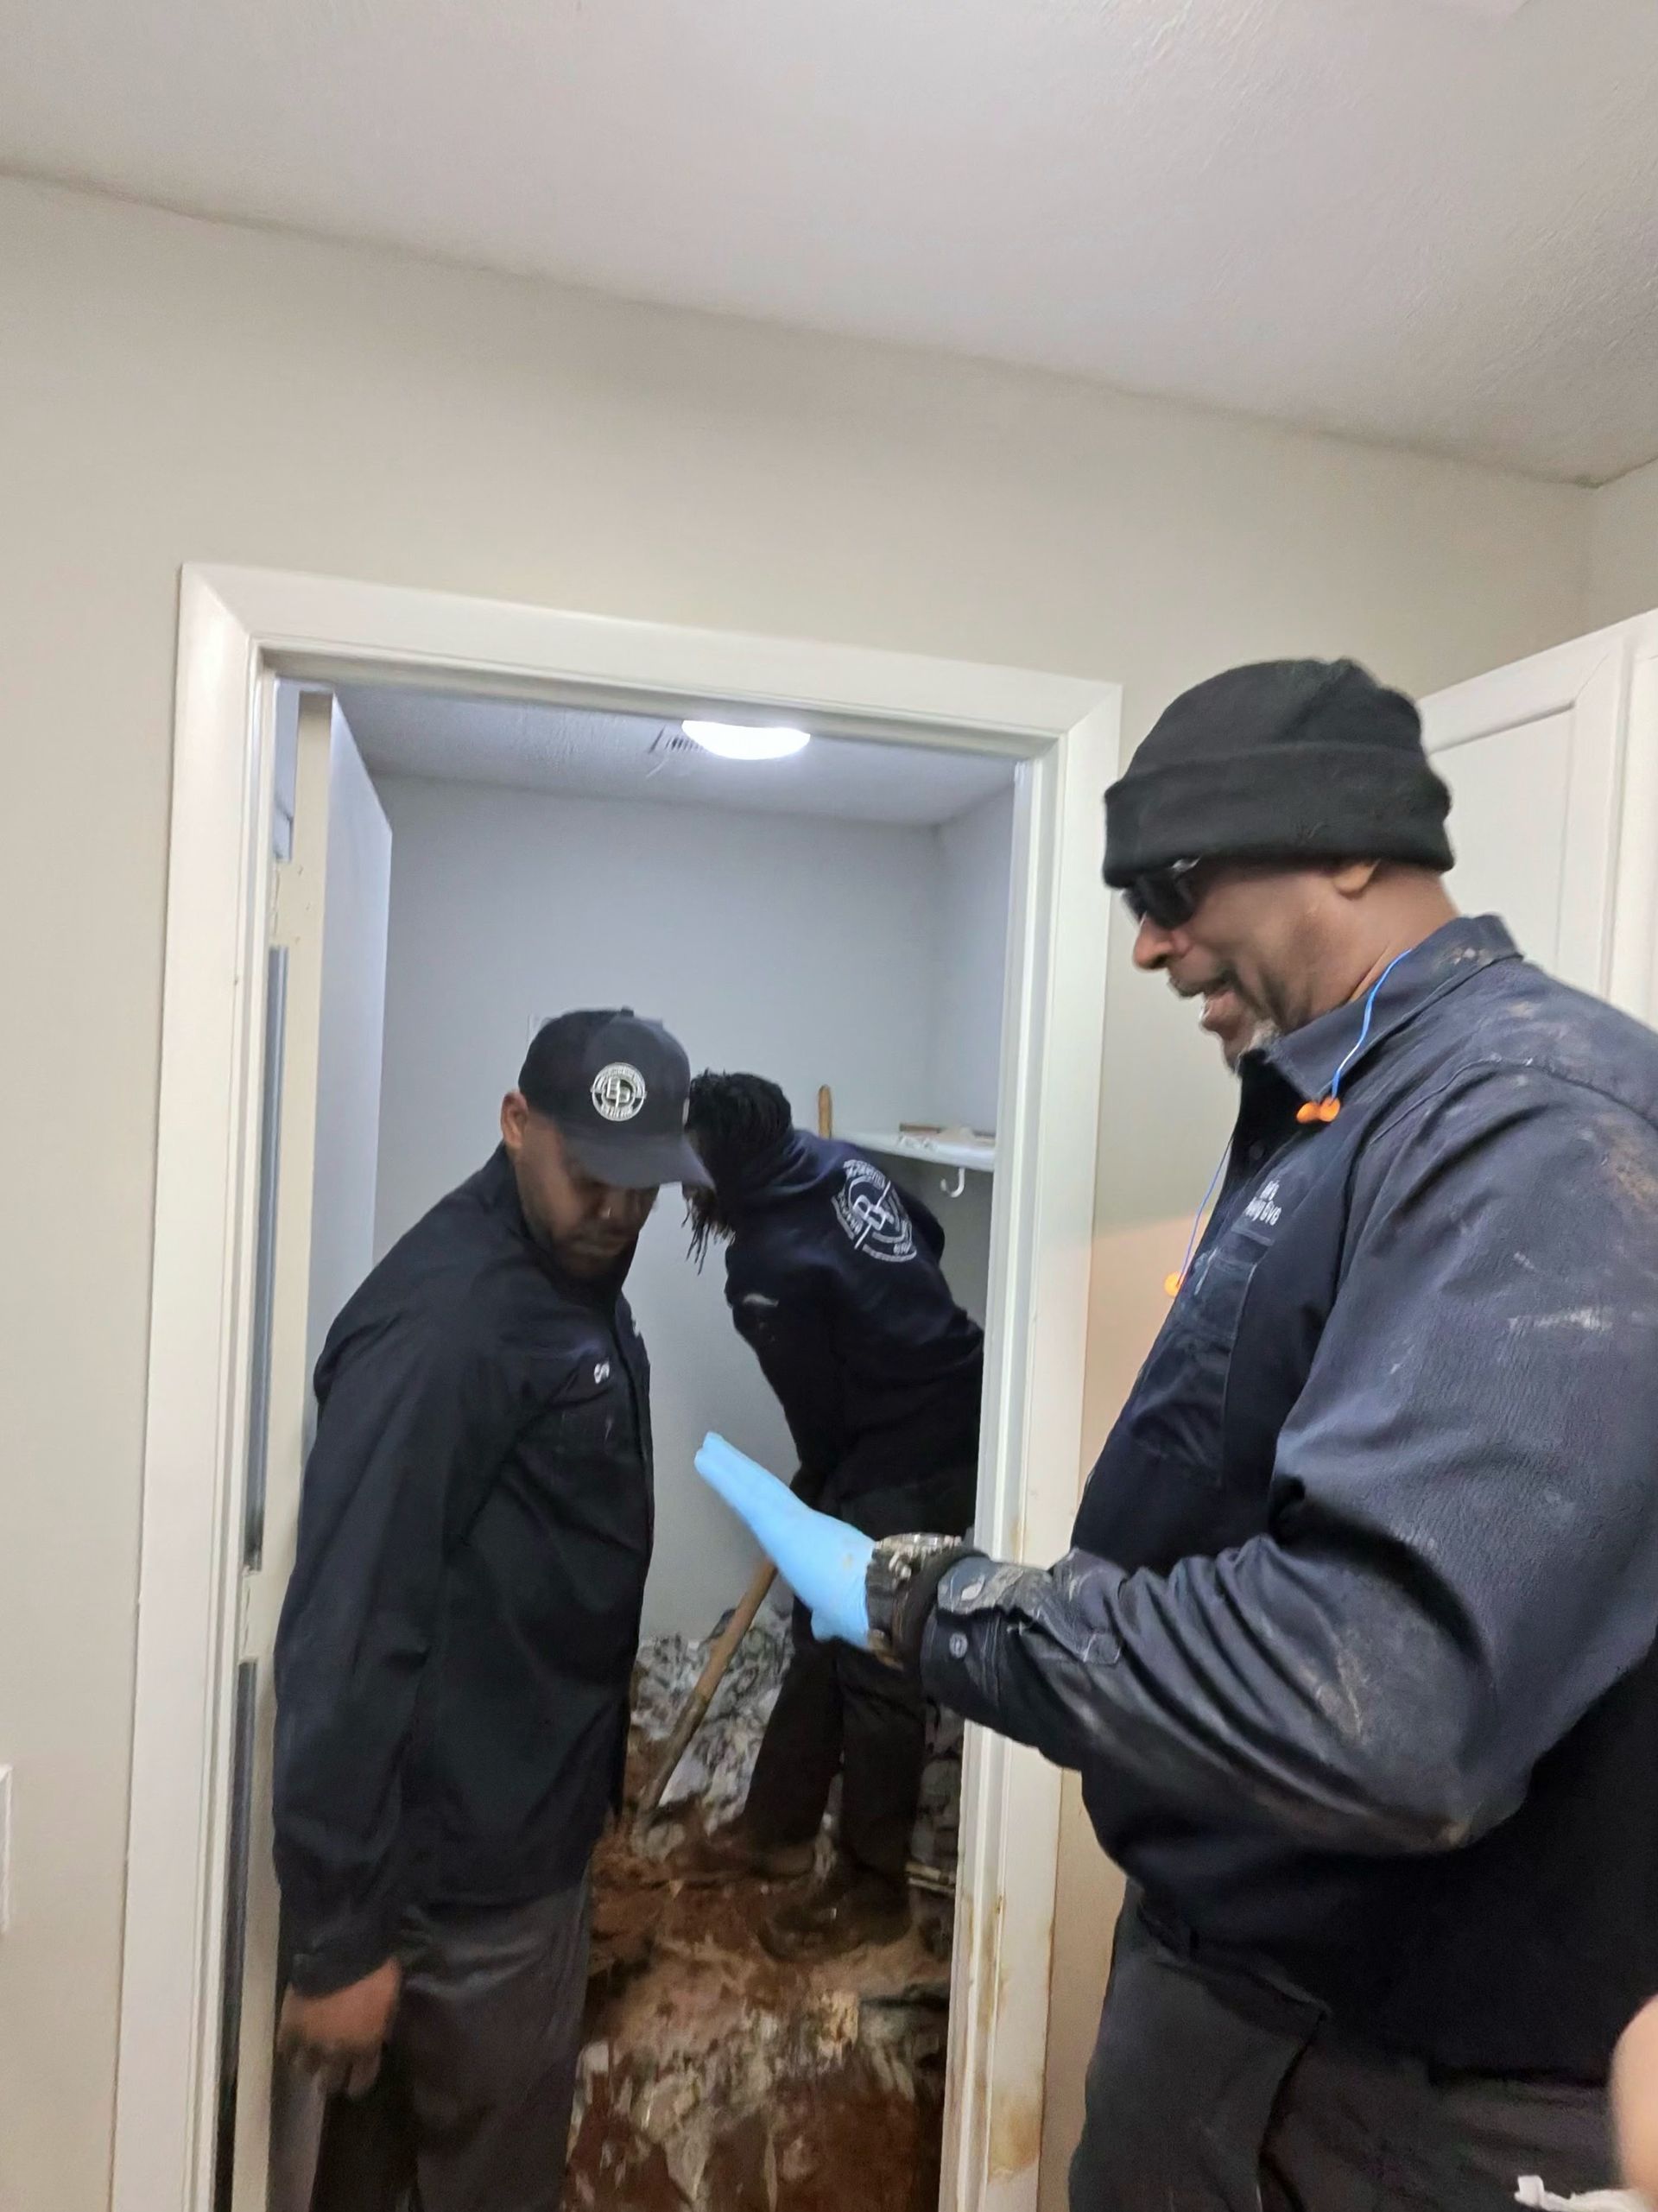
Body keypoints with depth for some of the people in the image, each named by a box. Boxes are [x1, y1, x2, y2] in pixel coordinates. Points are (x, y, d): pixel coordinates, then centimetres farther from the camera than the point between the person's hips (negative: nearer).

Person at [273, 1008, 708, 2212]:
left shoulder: (578, 1272, 4)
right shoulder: (442, 1320, -27)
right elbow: (348, 1635, -27)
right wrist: (337, 1937, -22)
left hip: (530, 1827, 8)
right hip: (466, 1866, -8)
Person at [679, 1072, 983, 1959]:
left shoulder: (765, 1266, -21)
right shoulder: (843, 1162, 1)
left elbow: (819, 1409, -11)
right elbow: (929, 1235, 15)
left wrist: (818, 1489, 10)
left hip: (908, 1466, -9)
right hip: (955, 1416, 9)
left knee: (876, 1665, 4)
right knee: (824, 1635, 18)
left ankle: (872, 1886, 22)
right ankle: (778, 1824, 33)